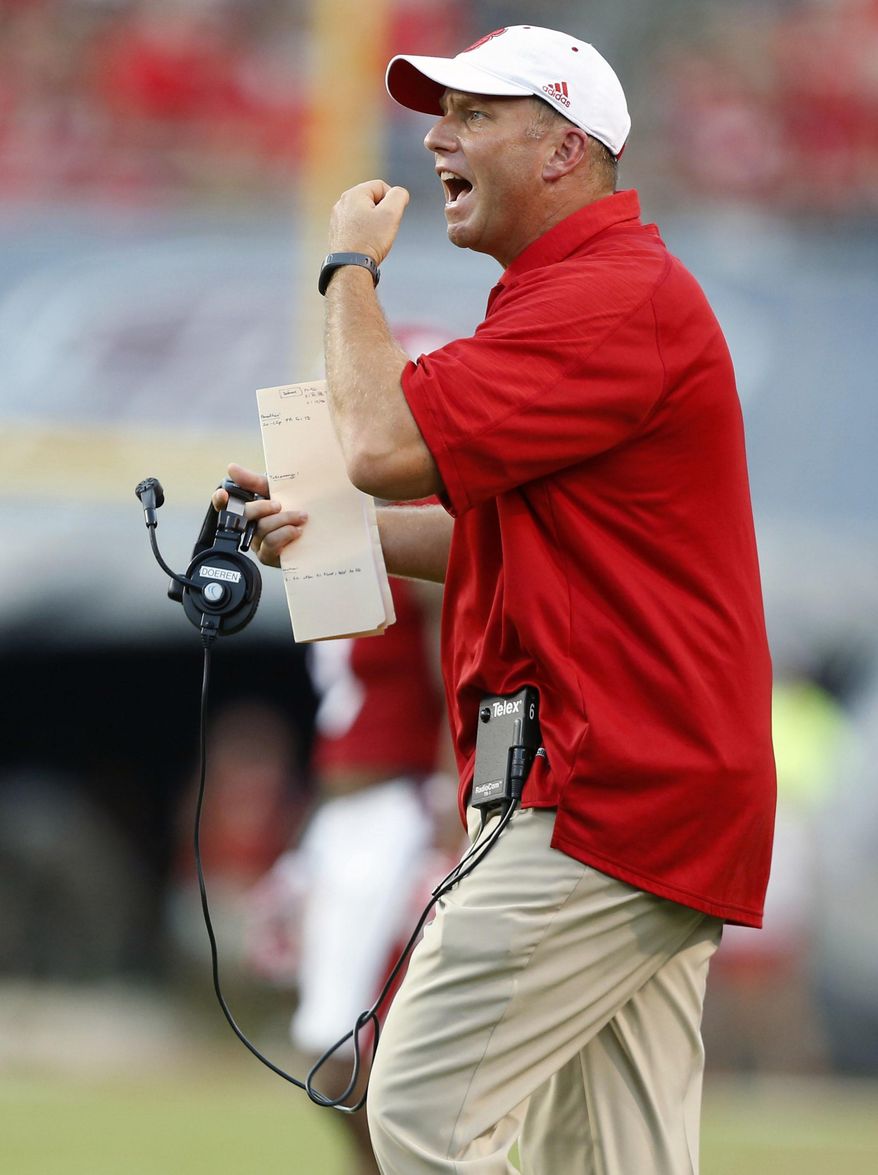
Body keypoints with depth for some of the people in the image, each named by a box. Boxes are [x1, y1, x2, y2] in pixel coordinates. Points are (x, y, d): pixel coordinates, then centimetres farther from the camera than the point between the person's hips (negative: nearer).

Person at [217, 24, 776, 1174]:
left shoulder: (611, 296, -14)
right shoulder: (579, 289, 22)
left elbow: (387, 445, -20)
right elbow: (504, 539, 28)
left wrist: (351, 268, -4)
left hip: (608, 797, -11)